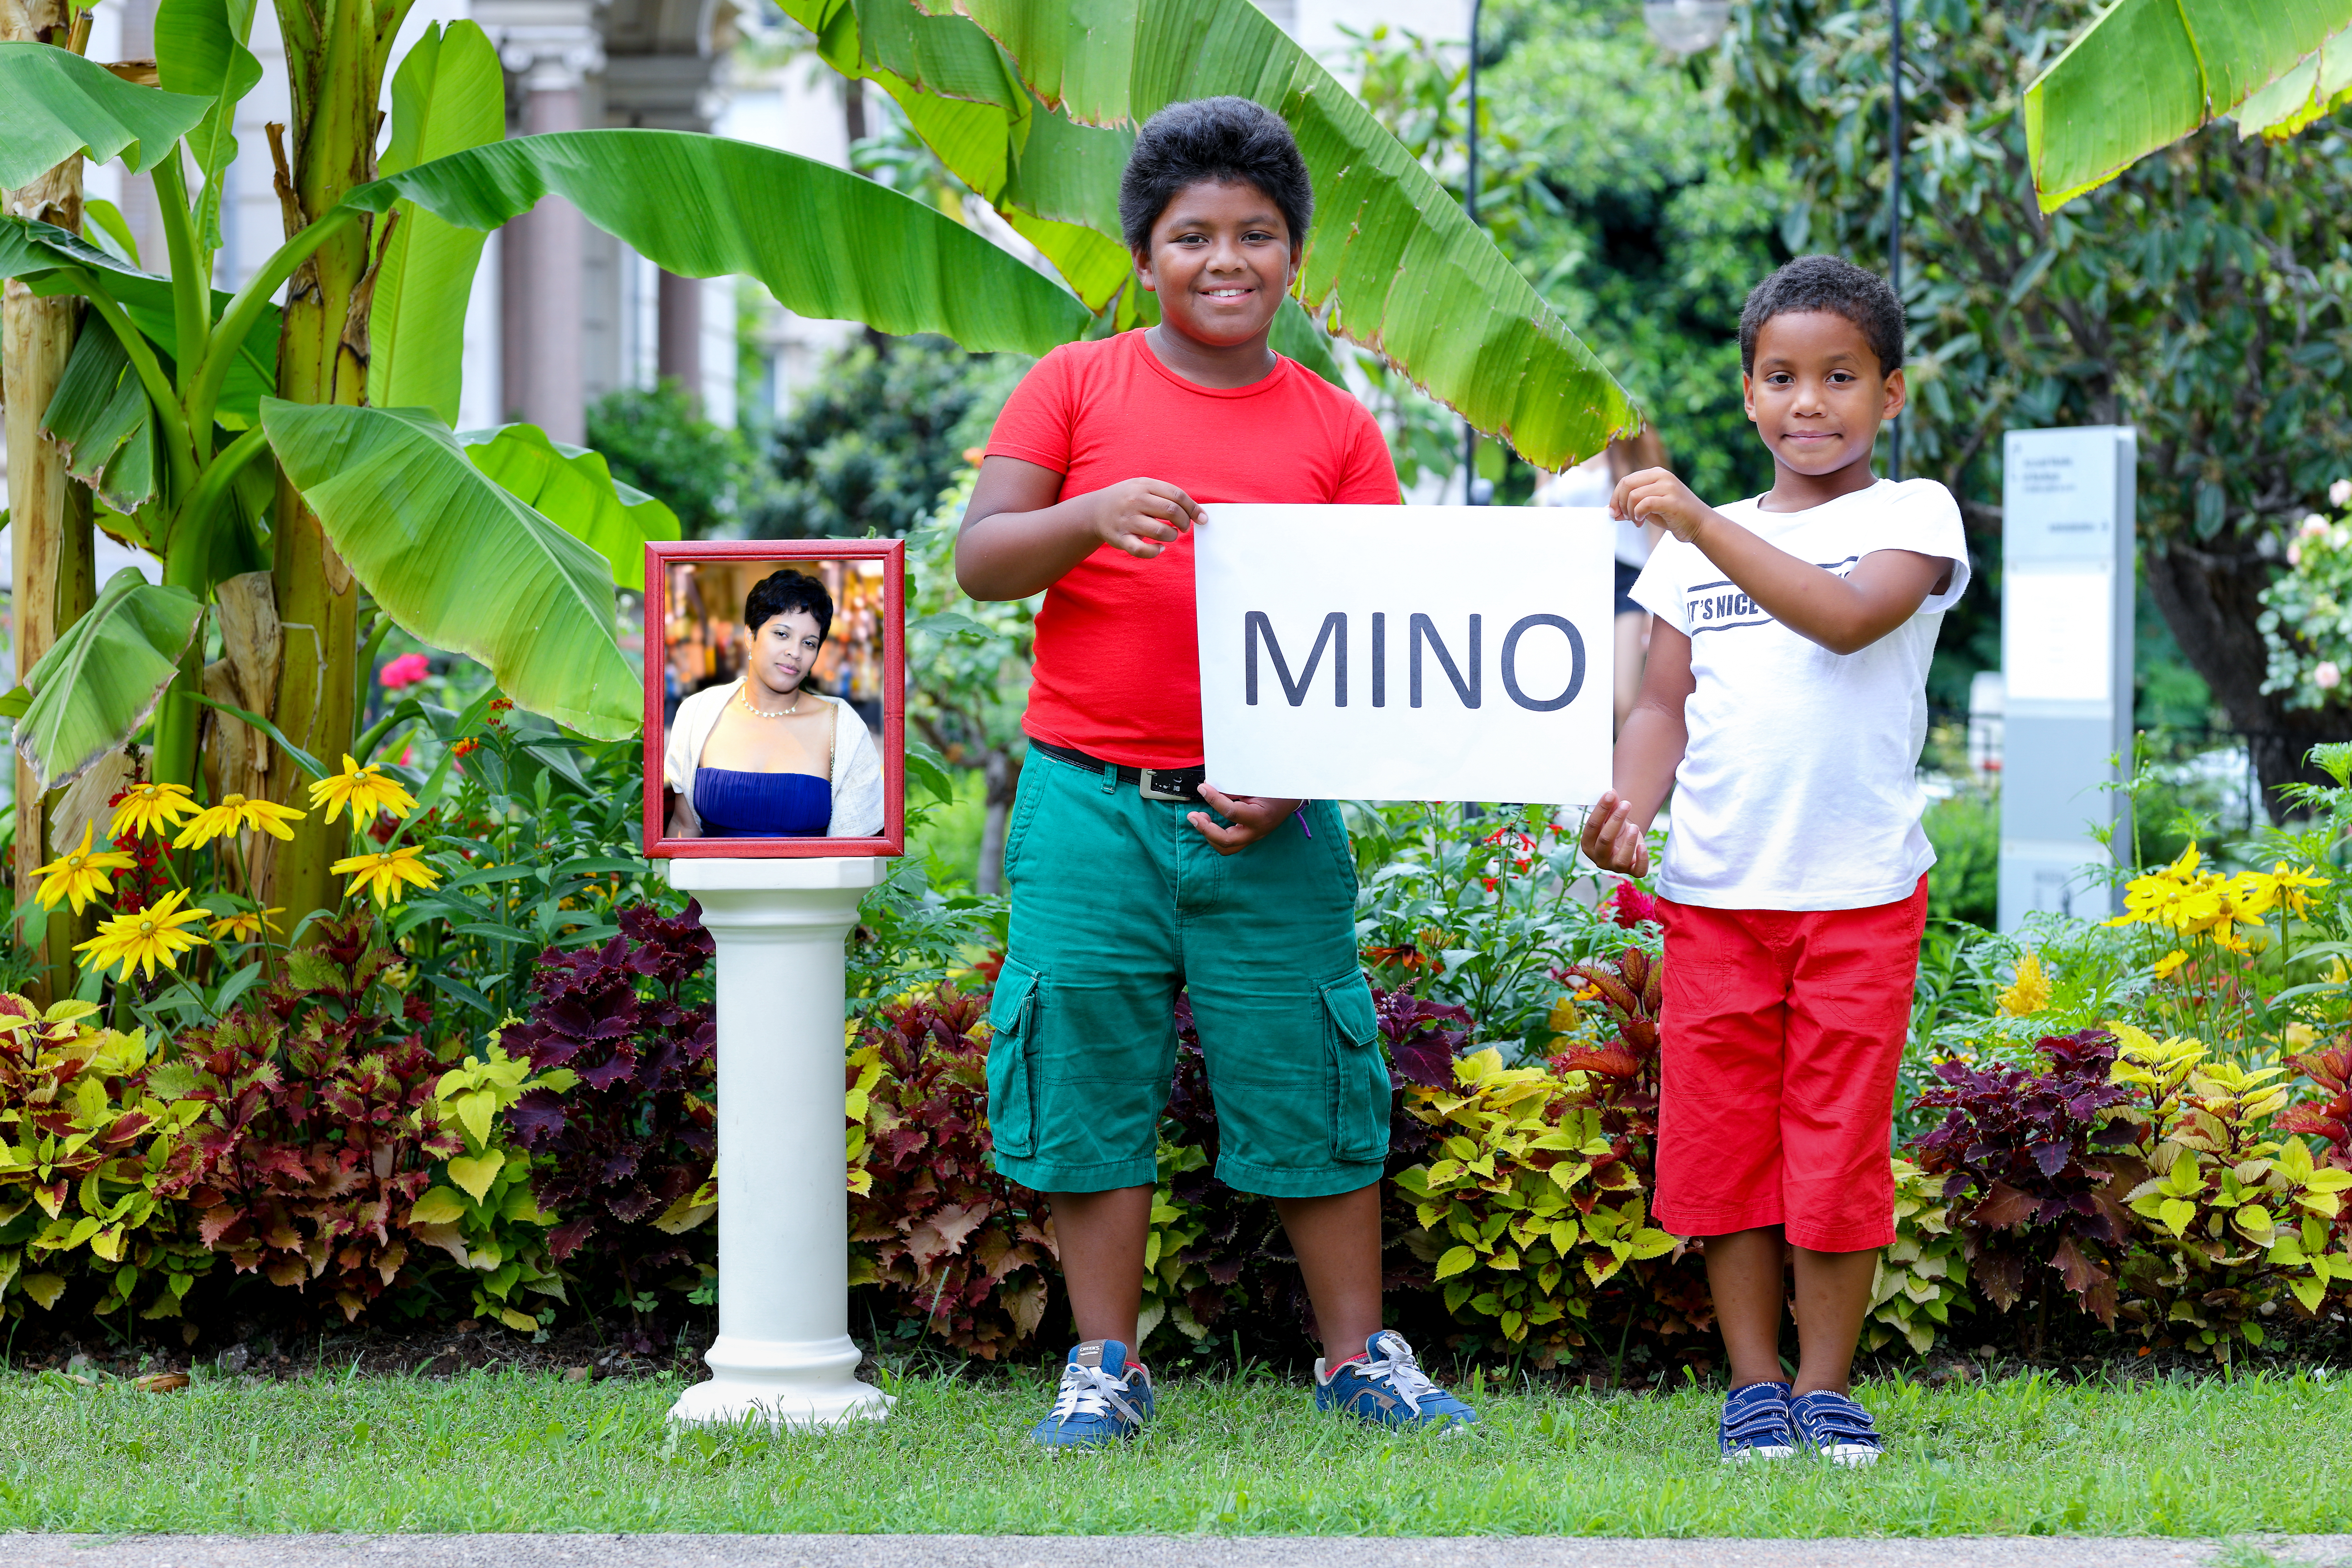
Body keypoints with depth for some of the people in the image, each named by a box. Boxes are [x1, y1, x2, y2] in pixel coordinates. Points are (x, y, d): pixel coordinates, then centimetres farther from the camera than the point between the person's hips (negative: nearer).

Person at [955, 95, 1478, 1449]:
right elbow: (980, 561, -2)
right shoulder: (1077, 387, 5)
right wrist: (1093, 516, -21)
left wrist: (1300, 777, -10)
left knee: (1310, 1085, 4)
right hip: (1091, 810, 0)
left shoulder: (1338, 429, 6)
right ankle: (1107, 1368, 10)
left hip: (1268, 825, 0)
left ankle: (1359, 1353, 15)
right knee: (1091, 1090, 2)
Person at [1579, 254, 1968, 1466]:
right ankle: (1753, 1382, 12)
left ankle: (1826, 1385, 10)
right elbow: (1665, 702, 10)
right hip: (1714, 890, 3)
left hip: (1859, 895, -3)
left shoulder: (1911, 515, 1)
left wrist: (1702, 525, -21)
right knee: (1719, 1136, 3)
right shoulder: (1694, 545, 12)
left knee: (1837, 1140, 0)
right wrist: (1628, 804, -10)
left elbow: (1847, 616, -18)